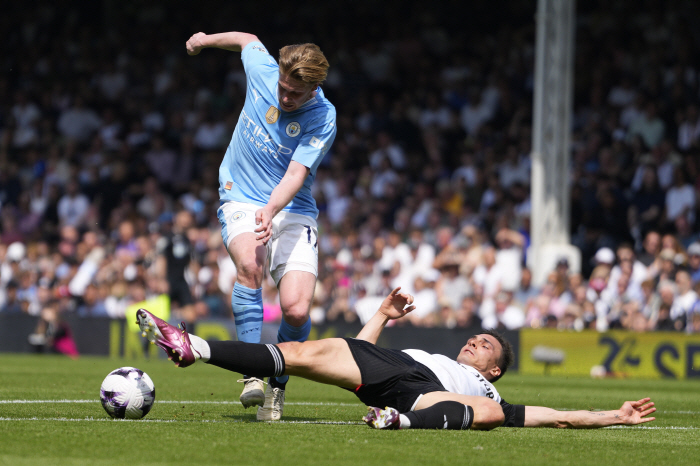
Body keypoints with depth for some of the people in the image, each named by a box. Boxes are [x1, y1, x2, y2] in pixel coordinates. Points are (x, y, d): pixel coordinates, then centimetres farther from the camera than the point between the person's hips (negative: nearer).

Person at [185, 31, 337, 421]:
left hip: (294, 211, -2)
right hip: (242, 202, 2)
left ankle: (278, 386, 8)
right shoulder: (263, 70, -6)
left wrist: (271, 210, -42)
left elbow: (296, 174, -24)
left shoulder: (322, 119, -15)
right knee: (249, 263, -33)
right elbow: (246, 40, 17)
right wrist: (206, 40, 33)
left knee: (296, 311, -19)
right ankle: (252, 373, -32)